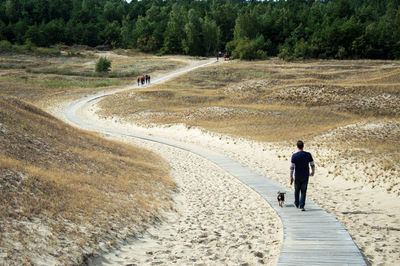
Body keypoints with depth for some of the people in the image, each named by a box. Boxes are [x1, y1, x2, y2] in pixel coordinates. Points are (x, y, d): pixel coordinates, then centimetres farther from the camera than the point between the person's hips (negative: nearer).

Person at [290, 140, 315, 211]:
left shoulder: (294, 156, -10)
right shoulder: (308, 155, -6)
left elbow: (292, 167, -11)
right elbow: (313, 165, -1)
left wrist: (291, 177, -3)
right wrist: (313, 172, 18)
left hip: (297, 177, 0)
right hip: (305, 176, 1)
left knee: (297, 190, 18)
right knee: (303, 191, 6)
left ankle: (297, 204, 33)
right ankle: (302, 206, -1)